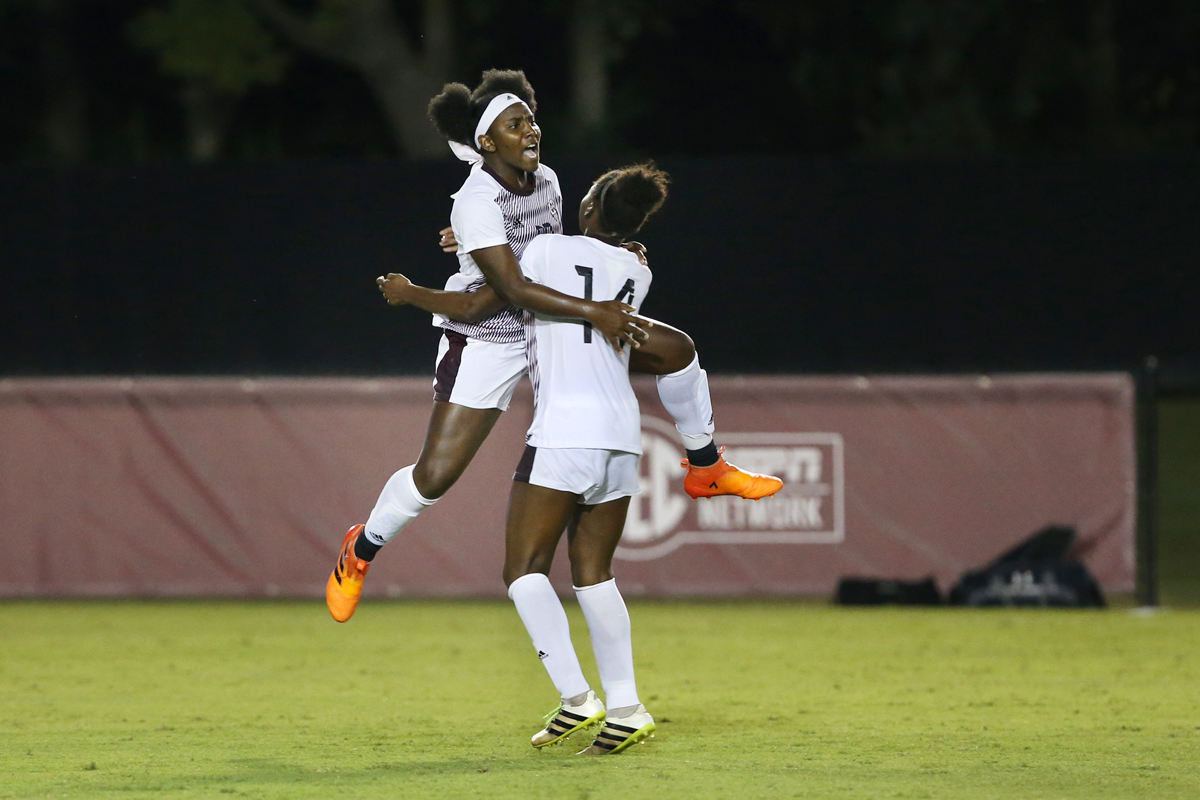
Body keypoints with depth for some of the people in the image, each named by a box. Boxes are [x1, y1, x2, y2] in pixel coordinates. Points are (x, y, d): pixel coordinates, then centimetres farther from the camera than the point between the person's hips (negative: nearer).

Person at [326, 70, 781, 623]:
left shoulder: (546, 181, -2)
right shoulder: (477, 201, -26)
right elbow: (514, 290, -33)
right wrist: (592, 311, -35)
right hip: (486, 341, -7)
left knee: (676, 349, 3)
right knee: (435, 475, -13)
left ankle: (706, 470, 24)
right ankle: (362, 549, 16)